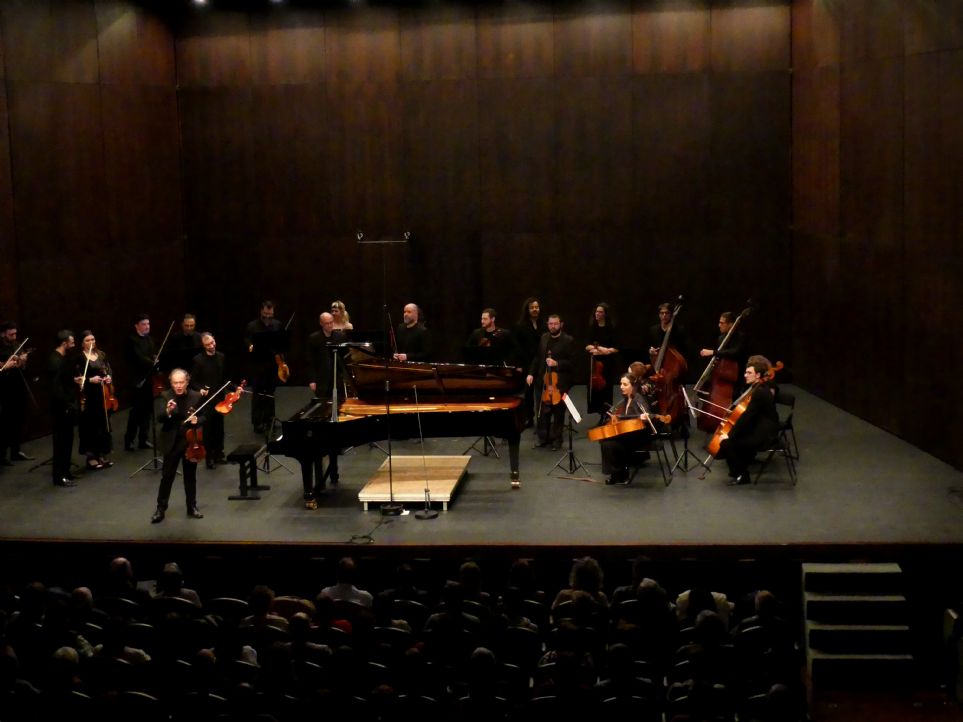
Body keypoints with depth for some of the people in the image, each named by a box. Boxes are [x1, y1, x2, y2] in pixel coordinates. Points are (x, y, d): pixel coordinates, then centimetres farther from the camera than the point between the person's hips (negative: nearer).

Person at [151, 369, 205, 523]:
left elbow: (203, 418, 4)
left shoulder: (196, 397, -4)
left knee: (190, 476, 12)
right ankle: (160, 509, 11)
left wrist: (197, 420, -19)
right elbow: (159, 419, -13)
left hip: (191, 442, 1)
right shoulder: (166, 396, -6)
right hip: (172, 443, -1)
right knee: (167, 476, 3)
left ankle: (192, 508, 24)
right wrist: (168, 411, -33)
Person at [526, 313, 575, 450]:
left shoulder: (568, 340, -8)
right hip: (544, 380, 4)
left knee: (558, 412, 5)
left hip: (560, 382, -4)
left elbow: (571, 362, -12)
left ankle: (556, 439, 15)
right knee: (543, 411, 8)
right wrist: (531, 373, 5)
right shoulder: (544, 337, 9)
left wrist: (557, 363, -25)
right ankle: (543, 437, 20)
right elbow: (537, 357, 13)